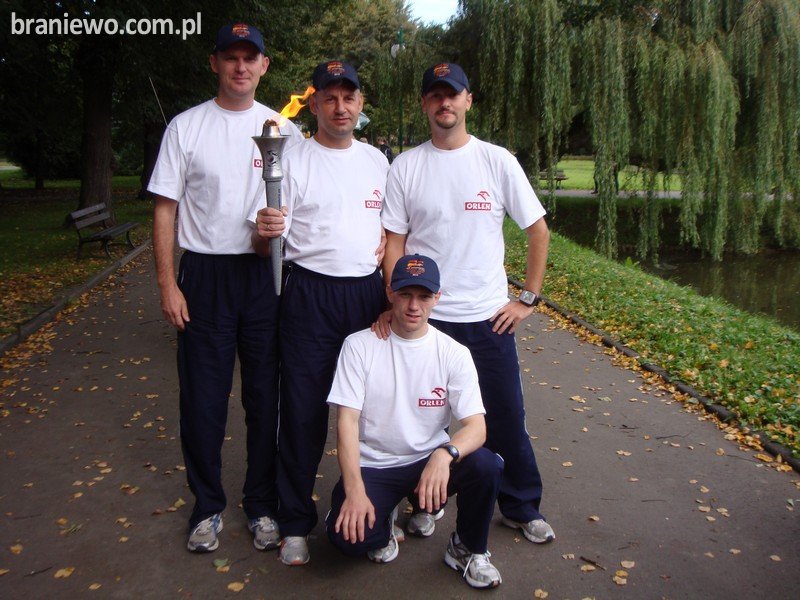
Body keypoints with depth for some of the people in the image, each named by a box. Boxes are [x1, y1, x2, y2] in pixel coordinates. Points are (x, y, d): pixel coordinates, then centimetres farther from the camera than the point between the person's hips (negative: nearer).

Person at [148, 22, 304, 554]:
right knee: (203, 399, 5)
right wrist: (168, 284, -4)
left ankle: (263, 505, 25)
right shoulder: (186, 127, 4)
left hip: (266, 275, 1)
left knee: (266, 395, 8)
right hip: (204, 275, 0)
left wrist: (283, 221, -14)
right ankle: (208, 506, 25)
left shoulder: (284, 130, 7)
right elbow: (166, 209, 3)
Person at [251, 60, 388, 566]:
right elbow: (263, 242, -6)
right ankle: (296, 523, 18)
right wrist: (264, 232, -28)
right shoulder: (292, 161, -2)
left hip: (369, 292, 4)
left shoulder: (377, 160, 12)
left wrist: (386, 241, 4)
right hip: (311, 294, -4)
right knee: (304, 409, 1)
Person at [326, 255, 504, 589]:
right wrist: (354, 490, -23)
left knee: (487, 466, -27)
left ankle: (468, 549, 4)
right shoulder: (359, 346, -7)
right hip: (373, 466, -1)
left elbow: (476, 426, -12)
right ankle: (385, 521, 12)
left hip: (431, 461, 1)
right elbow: (347, 420, -11)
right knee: (348, 535, -27)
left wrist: (445, 454, -35)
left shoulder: (454, 354, -5)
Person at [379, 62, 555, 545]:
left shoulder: (497, 161, 1)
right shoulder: (406, 166, 2)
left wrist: (529, 298, 1)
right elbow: (395, 241, 2)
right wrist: (393, 304, -8)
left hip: (489, 317, 0)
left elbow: (538, 230, 6)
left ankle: (523, 508, 28)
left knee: (506, 416, 9)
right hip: (424, 315, 0)